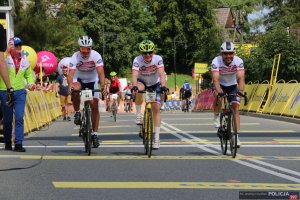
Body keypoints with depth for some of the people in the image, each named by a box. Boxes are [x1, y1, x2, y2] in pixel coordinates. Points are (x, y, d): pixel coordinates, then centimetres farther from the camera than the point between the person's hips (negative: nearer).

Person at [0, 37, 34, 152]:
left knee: (19, 118, -9)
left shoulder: (24, 61, 10)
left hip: (20, 92, 2)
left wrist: (30, 83, 5)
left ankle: (18, 144, -9)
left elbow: (29, 74, 23)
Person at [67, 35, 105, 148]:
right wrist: (70, 84, -55)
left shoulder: (96, 56, -25)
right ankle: (77, 113, -13)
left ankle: (95, 133, 2)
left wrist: (103, 86, -50)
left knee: (94, 107, -8)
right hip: (79, 80, -1)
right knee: (74, 90, -36)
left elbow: (100, 72, -34)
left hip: (92, 81, 1)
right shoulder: (75, 57, -25)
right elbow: (71, 73, -34)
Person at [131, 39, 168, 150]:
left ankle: (156, 137, -7)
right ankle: (139, 114, -18)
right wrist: (134, 87, -58)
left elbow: (162, 74, -37)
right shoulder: (137, 60, -26)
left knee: (156, 108, -12)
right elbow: (134, 75, -39)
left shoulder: (158, 59, -25)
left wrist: (163, 86, -54)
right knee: (139, 89, -37)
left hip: (155, 84, 0)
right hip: (142, 82, 0)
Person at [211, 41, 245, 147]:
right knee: (218, 97, -34)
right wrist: (219, 92, -54)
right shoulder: (216, 62, -29)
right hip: (220, 84, -1)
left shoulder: (238, 61, -26)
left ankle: (236, 136, -8)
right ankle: (216, 116, -4)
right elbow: (215, 79, -38)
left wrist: (240, 91, -51)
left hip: (232, 85, 1)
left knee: (236, 108, -11)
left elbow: (241, 78, -35)